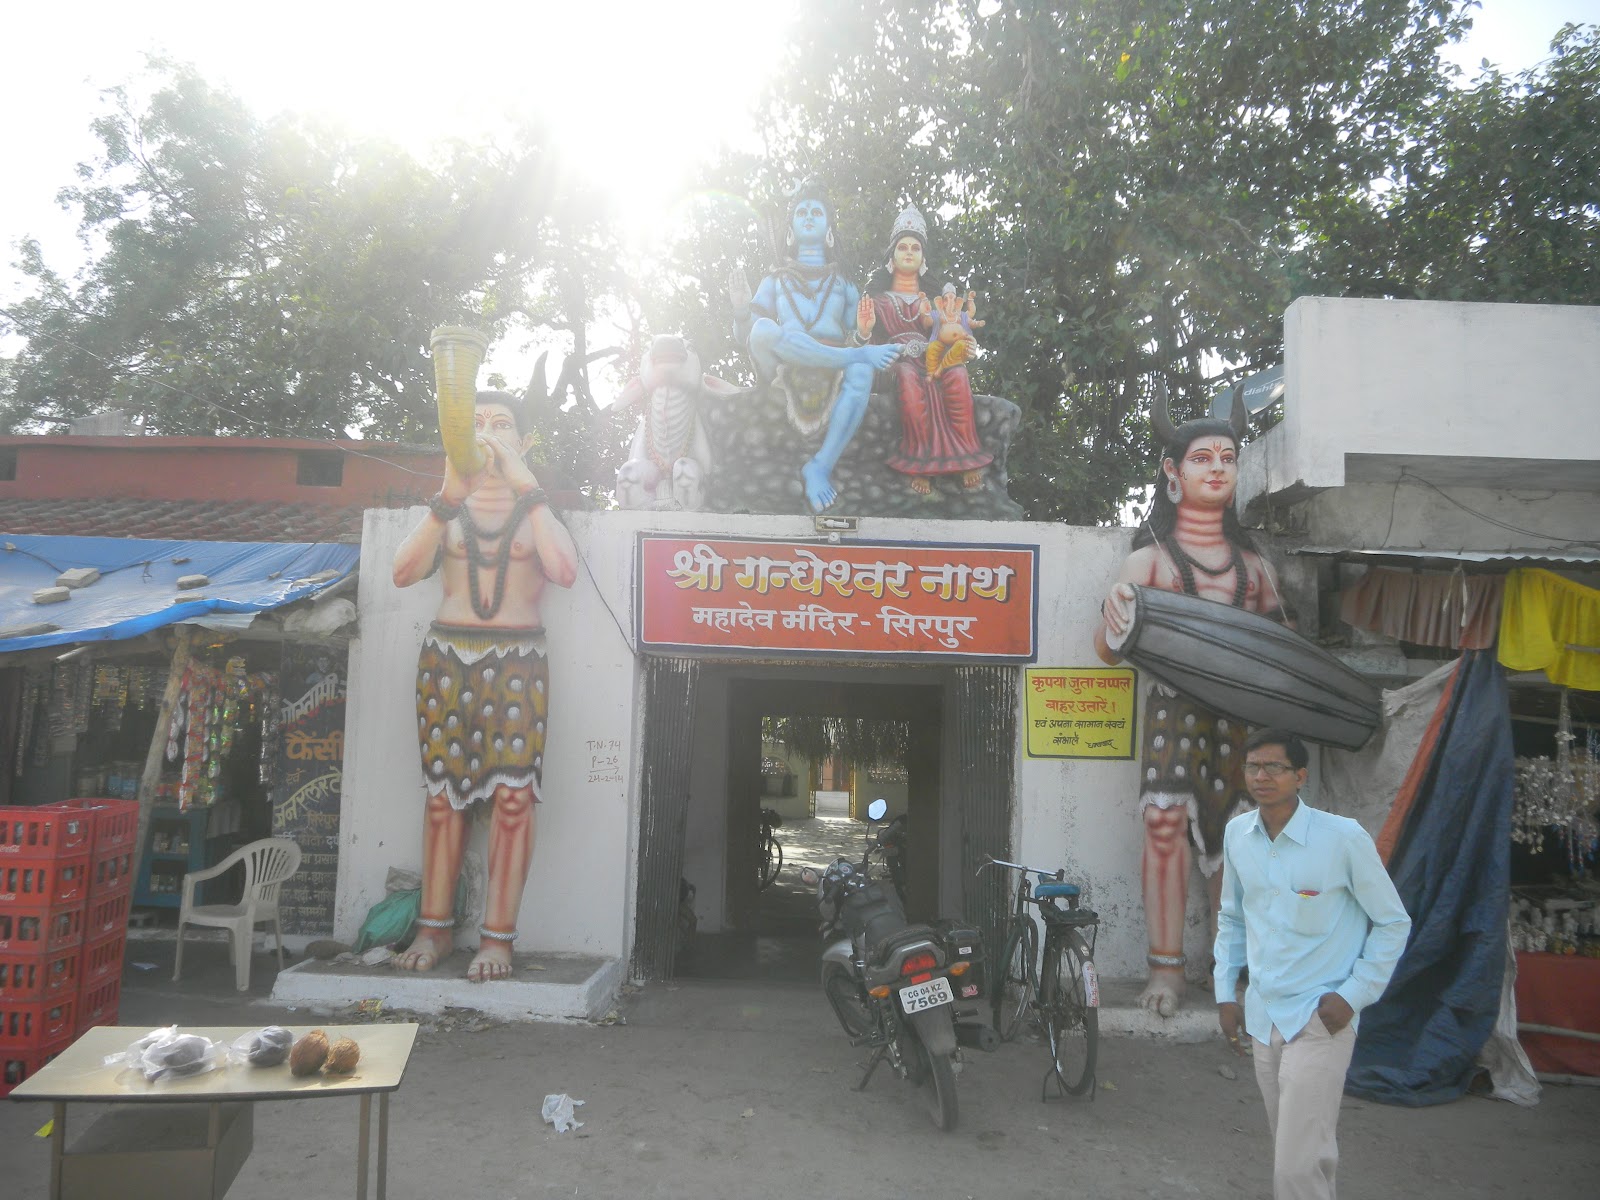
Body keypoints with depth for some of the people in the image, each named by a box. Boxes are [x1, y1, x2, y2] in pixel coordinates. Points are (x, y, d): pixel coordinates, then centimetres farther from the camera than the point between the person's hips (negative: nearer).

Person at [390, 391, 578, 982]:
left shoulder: (537, 506, 7)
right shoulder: (446, 506, 12)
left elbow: (564, 571, -14)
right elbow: (404, 572, -6)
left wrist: (526, 484, -16)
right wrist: (449, 495, -15)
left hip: (517, 662, -2)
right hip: (446, 656, 2)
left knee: (513, 795, -7)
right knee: (442, 791, 3)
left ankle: (498, 936, 0)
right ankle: (435, 927, 14)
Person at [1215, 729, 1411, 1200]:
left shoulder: (1343, 837, -14)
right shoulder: (1237, 834, 1)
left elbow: (1393, 923, -4)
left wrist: (1353, 994, -10)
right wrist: (1225, 991, 11)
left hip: (1319, 1019, -5)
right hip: (1262, 1015, 5)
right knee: (1290, 1150, 18)